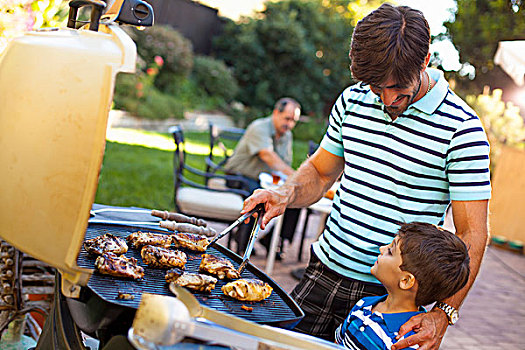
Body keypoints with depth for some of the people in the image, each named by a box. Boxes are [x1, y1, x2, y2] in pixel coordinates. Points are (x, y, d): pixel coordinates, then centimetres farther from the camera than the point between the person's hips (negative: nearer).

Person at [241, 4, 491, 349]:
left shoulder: (462, 129, -14)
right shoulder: (353, 100, 1)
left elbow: (472, 233, -13)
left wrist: (443, 313, -23)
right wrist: (285, 194, -8)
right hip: (323, 271, 5)